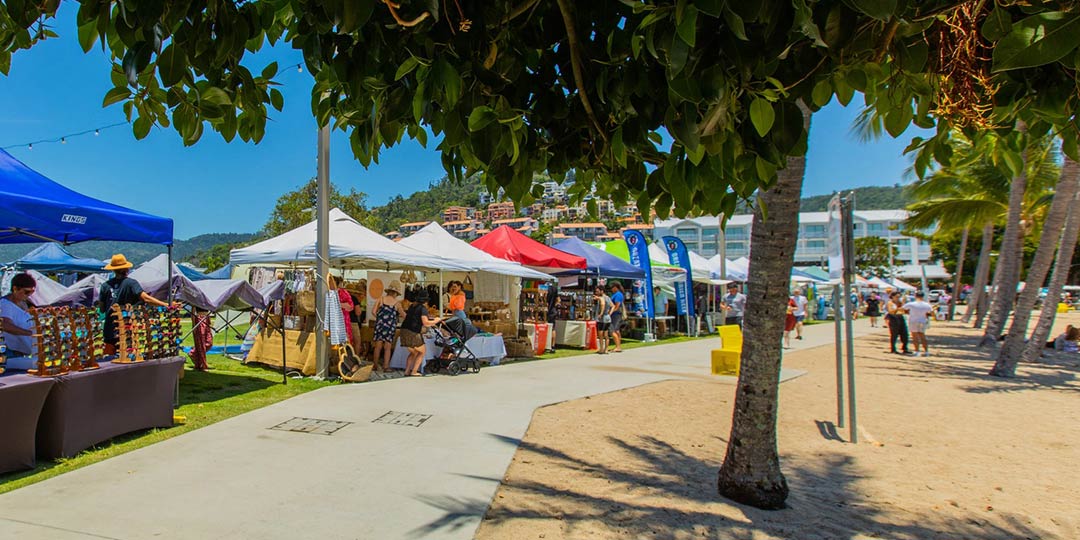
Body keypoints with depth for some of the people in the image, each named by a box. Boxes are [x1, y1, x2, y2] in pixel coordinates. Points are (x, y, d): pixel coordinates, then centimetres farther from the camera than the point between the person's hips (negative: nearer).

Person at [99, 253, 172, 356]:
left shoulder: (105, 285, 2)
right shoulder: (131, 283, -8)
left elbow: (101, 309, 6)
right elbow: (145, 298, -22)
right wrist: (165, 305, -26)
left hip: (109, 331, 3)